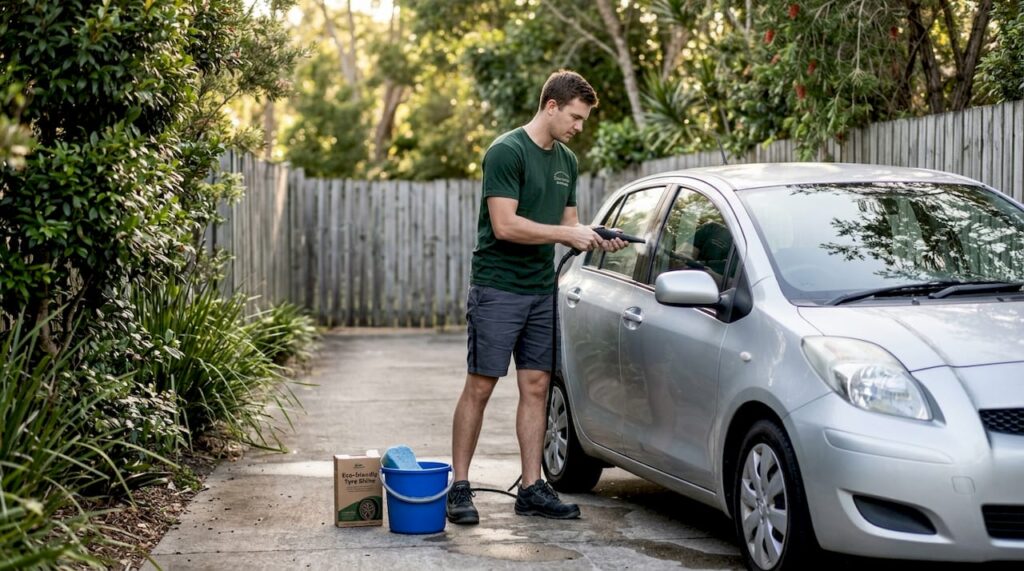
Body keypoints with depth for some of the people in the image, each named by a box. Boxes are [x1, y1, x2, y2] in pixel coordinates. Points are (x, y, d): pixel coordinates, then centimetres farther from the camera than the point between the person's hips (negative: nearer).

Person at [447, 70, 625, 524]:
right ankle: (459, 487, 3)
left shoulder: (566, 161, 13)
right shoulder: (507, 151, -12)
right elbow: (505, 225, -20)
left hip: (540, 290, 8)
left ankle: (532, 489, 12)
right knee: (480, 387, -4)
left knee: (536, 386, 7)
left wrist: (595, 240, -2)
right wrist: (568, 233, -18)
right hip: (497, 287, -7)